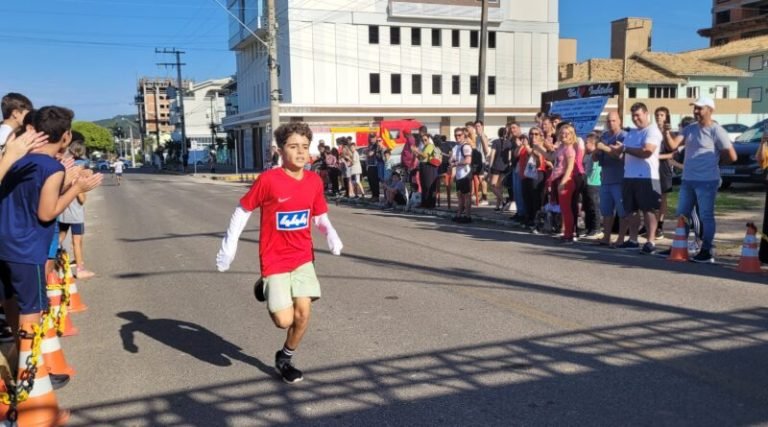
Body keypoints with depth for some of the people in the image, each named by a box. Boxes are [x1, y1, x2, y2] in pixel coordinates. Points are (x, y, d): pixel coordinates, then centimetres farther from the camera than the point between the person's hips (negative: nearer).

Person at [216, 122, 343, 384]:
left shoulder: (314, 181, -3)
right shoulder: (268, 180, -17)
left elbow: (320, 216, 9)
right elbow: (243, 210, -6)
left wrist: (331, 235, -11)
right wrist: (228, 247, -8)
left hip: (303, 258, 4)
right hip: (274, 260, -4)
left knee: (303, 313, -4)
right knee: (284, 320, -8)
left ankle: (285, 359, 24)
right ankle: (267, 288, 26)